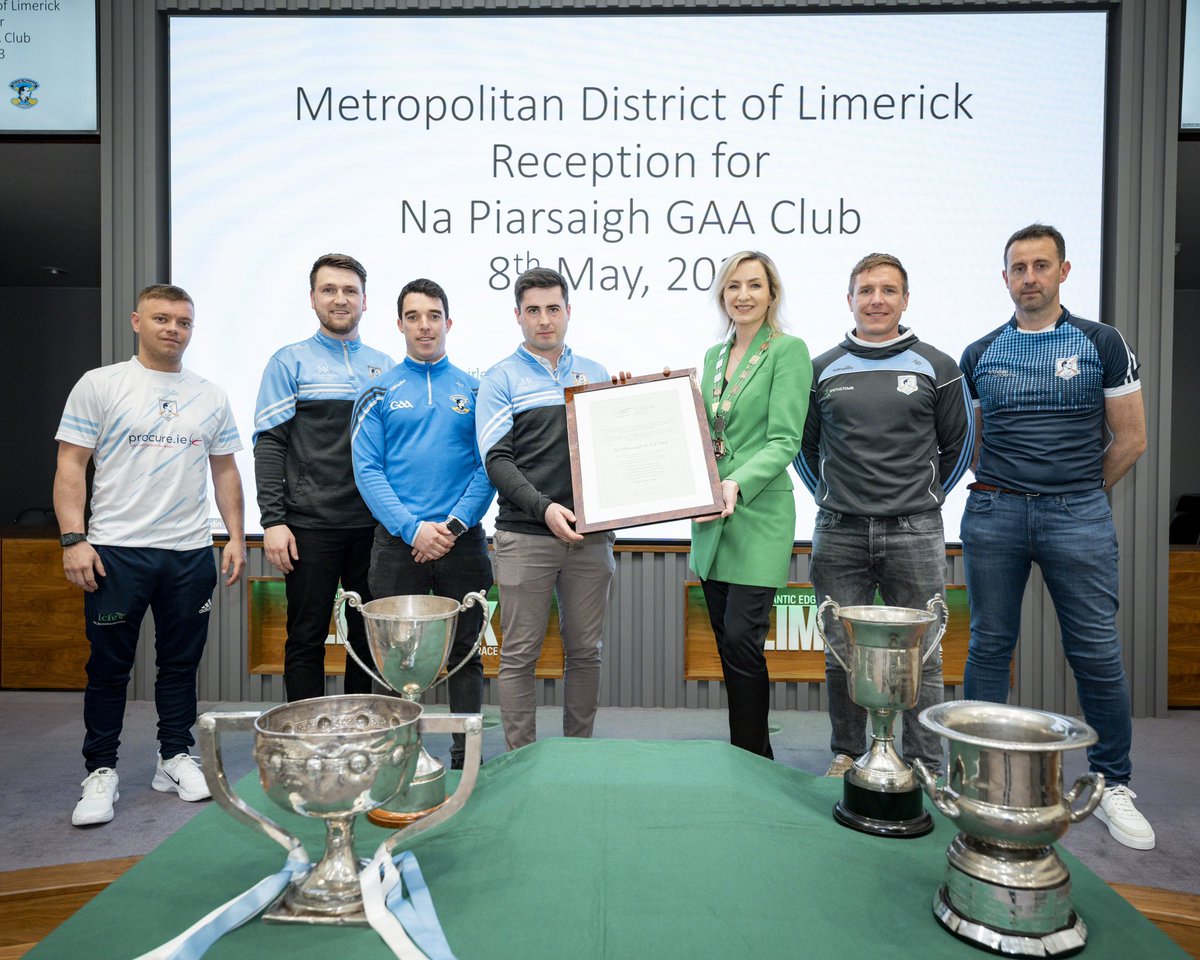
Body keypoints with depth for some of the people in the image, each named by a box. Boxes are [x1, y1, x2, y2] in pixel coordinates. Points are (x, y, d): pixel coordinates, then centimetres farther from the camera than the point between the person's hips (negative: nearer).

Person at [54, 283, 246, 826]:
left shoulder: (210, 396, 10)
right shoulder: (100, 385, 1)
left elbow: (224, 471, 12)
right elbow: (71, 466, -2)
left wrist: (236, 537, 5)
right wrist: (73, 539, -11)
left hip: (191, 553, 3)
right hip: (116, 551, -3)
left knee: (181, 663, 11)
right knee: (109, 667, 6)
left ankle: (175, 759, 25)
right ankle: (101, 772, 20)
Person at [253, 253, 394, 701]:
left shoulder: (384, 366, 12)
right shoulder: (291, 362, 2)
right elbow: (269, 444, -4)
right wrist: (273, 521, -11)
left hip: (374, 525, 4)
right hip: (311, 525, -3)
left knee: (371, 637, 10)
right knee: (306, 638, 5)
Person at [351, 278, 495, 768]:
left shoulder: (473, 391, 6)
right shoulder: (378, 393, 5)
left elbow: (488, 467, 1)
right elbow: (367, 471, -2)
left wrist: (455, 524, -12)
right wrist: (412, 528, -13)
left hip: (462, 541, 1)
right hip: (397, 542, 0)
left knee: (464, 652, 8)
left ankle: (465, 756, 21)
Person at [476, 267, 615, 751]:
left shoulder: (595, 374, 14)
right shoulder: (501, 379, 3)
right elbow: (497, 460, -5)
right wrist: (544, 508, -18)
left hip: (590, 533, 4)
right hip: (525, 535, -3)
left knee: (586, 650, 11)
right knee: (520, 655, 3)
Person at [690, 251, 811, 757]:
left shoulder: (788, 350, -5)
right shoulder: (713, 356, 15)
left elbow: (785, 441, -13)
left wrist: (737, 484, -26)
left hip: (759, 515, -7)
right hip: (711, 519, 7)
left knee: (742, 640, -8)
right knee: (726, 641, 11)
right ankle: (756, 754, 27)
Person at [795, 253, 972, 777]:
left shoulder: (937, 368, 5)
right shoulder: (822, 370, 8)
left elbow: (959, 443, 13)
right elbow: (802, 444, 17)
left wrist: (924, 499, 12)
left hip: (915, 535, -1)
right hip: (839, 535, 1)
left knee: (919, 655, 5)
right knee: (842, 653, 8)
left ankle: (924, 767, 19)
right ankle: (846, 754, 25)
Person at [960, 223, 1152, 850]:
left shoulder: (1102, 344, 4)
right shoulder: (980, 355, 9)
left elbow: (1130, 439, 5)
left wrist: (1079, 494, 8)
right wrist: (1001, 488, 7)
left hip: (1078, 515, -1)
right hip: (993, 515, 2)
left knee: (1096, 653, 1)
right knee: (989, 646, 6)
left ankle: (1112, 784, 19)